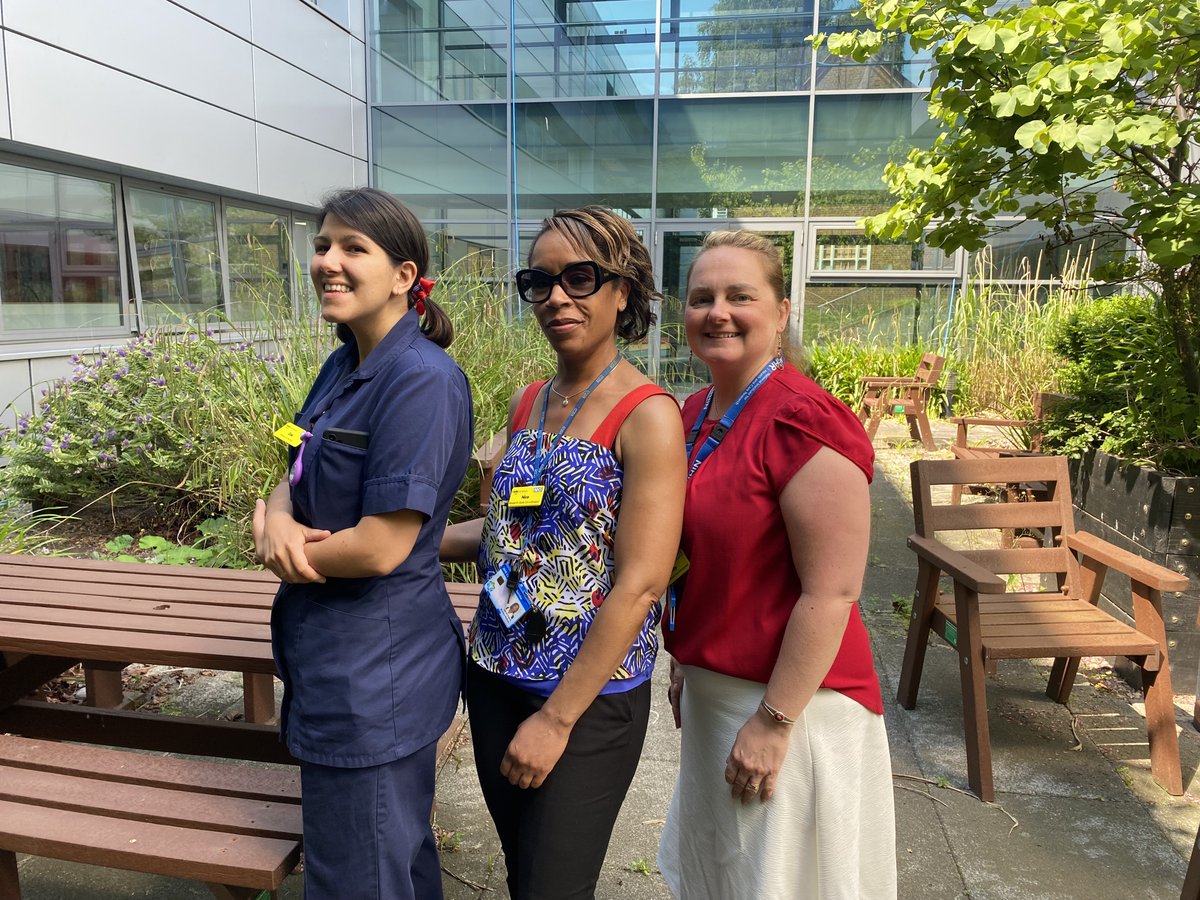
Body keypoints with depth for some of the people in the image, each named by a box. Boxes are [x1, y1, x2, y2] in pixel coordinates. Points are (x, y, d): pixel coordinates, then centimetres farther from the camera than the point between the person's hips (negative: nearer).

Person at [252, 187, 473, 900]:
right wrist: (280, 521, -13)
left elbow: (380, 547, -25)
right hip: (333, 659, 8)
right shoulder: (342, 367, 7)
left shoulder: (422, 380, -22)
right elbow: (295, 479, 10)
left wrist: (272, 542, -8)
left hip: (374, 678, -8)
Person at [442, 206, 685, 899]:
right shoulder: (527, 405, 5)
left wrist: (557, 718, -17)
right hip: (498, 678, 6)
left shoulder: (647, 416, -16)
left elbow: (640, 583, -20)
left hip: (590, 698, -6)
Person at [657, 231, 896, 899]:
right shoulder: (696, 414, 4)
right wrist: (686, 665, 16)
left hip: (791, 697, -8)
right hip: (713, 688, 8)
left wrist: (775, 720, -19)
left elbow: (831, 593, -22)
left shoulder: (802, 419, -22)